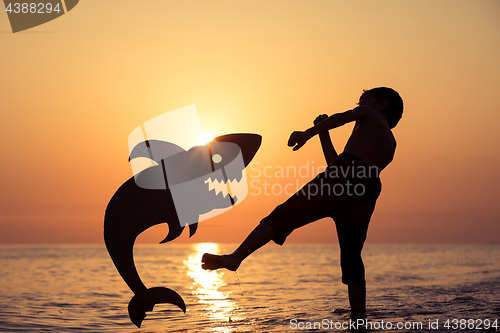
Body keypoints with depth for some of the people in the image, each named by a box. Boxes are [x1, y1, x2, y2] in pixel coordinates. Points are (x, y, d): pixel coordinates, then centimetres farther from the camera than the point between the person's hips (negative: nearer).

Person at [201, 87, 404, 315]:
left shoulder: (371, 114, 26)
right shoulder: (390, 145, 40)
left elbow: (343, 117, 2)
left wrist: (308, 133, -5)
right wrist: (323, 133, 39)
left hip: (346, 175, -7)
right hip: (369, 190, 7)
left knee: (283, 215, -15)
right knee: (351, 260, 12)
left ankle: (235, 257, -29)